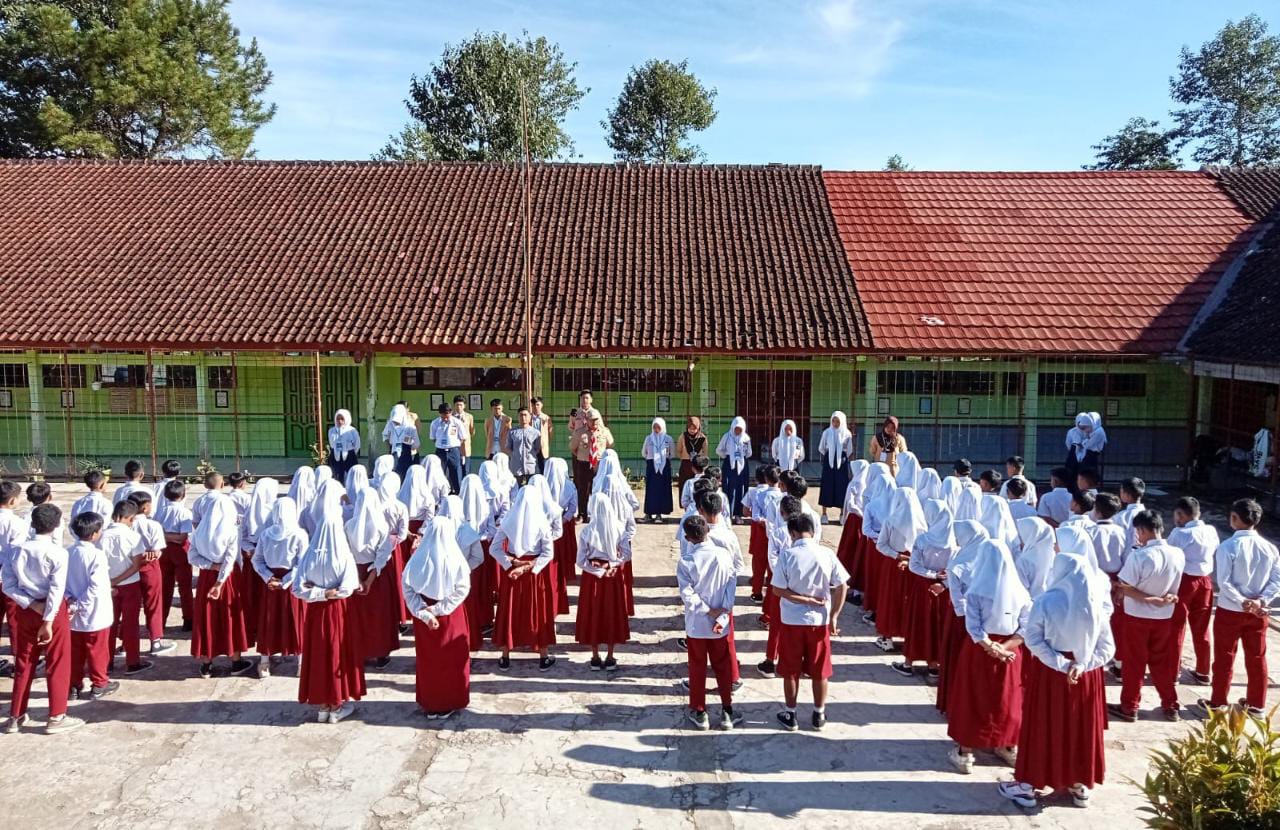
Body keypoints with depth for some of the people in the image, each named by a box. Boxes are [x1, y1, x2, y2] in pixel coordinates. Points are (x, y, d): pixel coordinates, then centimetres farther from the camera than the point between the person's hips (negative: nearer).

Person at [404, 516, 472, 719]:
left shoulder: (418, 558, -10)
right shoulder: (455, 559, -15)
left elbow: (407, 587, -11)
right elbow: (462, 588, -16)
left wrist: (424, 613, -14)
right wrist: (440, 609, -14)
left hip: (425, 616, 2)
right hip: (451, 617, -2)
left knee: (427, 659, 16)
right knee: (451, 660, 14)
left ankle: (429, 704, 26)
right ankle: (449, 703, 24)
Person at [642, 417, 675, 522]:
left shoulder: (668, 439, 2)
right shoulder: (648, 438, 4)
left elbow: (672, 453, 9)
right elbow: (643, 453, 15)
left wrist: (665, 458, 2)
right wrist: (650, 458, 7)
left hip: (664, 466, 0)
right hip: (651, 466, 0)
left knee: (663, 489, -1)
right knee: (650, 489, -3)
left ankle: (659, 513, 4)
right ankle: (649, 512, 2)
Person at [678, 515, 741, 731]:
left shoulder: (685, 562, -16)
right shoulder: (723, 554, -9)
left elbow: (687, 595, -19)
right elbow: (731, 583, -10)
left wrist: (708, 611, -10)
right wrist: (723, 613, -12)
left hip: (696, 624, -2)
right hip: (721, 624, 2)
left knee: (698, 668, 13)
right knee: (723, 667, 15)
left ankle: (699, 713, 22)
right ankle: (727, 712, 22)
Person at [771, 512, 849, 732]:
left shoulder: (787, 555, -13)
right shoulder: (827, 554, -8)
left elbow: (778, 590, -14)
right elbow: (841, 587, -6)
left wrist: (805, 600, -9)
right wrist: (834, 616, -1)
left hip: (792, 621, -1)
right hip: (819, 620, 2)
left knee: (791, 670, 13)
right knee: (820, 670, 16)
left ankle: (790, 715, 24)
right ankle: (819, 715, 28)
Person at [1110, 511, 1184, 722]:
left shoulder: (1138, 556, -25)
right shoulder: (1177, 554, -8)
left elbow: (1125, 589, -19)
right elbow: (1173, 589, 4)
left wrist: (1151, 600, -11)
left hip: (1137, 616, -4)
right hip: (1164, 617, 5)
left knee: (1134, 662, 9)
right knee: (1162, 661, 19)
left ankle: (1129, 707, 19)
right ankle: (1170, 706, 29)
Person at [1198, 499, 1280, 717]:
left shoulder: (1228, 547, -17)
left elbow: (1224, 583, -22)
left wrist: (1243, 603, -15)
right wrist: (1261, 601, -8)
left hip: (1230, 610, -4)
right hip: (1259, 612, 4)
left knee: (1224, 657, 8)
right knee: (1257, 657, 15)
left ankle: (1218, 703, 17)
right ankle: (1256, 704, 26)